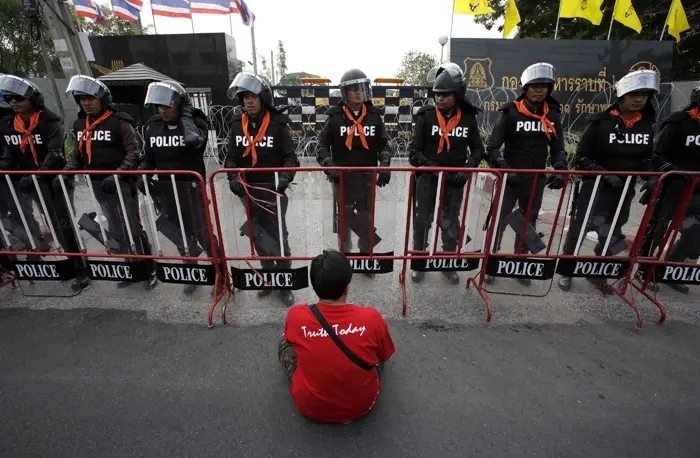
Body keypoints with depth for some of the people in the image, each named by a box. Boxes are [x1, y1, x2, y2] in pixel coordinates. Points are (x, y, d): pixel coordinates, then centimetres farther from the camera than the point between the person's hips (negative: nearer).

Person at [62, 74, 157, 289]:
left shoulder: (119, 122, -8)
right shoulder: (79, 124, 13)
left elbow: (133, 152, -13)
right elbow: (77, 153, 18)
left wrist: (118, 174, -23)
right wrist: (65, 173, 3)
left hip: (121, 184, -6)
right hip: (97, 186, 7)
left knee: (132, 228, -4)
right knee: (115, 230, 13)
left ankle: (149, 269, 9)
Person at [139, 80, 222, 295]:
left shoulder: (195, 123, -10)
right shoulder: (153, 126, 4)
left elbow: (194, 140, -35)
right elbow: (148, 157, 13)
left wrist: (186, 114, -20)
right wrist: (142, 175, -5)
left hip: (191, 188, -5)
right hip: (165, 189, 5)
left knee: (202, 232, -1)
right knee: (179, 234, 14)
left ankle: (219, 272, 19)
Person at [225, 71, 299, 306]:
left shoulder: (277, 124, -6)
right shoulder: (237, 125, 6)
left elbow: (290, 156, -6)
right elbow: (231, 157, 9)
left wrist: (286, 175, -25)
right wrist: (233, 176, -9)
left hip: (273, 192, -4)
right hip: (249, 192, 5)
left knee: (278, 237, 1)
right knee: (258, 238, 14)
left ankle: (285, 285, 16)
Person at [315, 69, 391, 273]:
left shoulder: (374, 116, 3)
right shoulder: (335, 117, -4)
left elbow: (384, 144, 8)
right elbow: (322, 145, -2)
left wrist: (384, 164, -8)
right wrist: (329, 165, -18)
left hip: (367, 177, 2)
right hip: (342, 177, -2)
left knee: (367, 219, 12)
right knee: (344, 218, 9)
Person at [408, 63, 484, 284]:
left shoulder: (468, 118, 2)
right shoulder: (426, 116, -4)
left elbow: (477, 148, 9)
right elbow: (414, 150, -6)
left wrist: (467, 168, -8)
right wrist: (430, 166, -18)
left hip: (454, 178, 2)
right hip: (428, 177, -2)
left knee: (451, 223, 12)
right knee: (422, 221, 5)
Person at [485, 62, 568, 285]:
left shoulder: (553, 115, 6)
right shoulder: (511, 112, -7)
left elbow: (558, 149, 8)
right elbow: (492, 147, -12)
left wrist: (560, 170, -10)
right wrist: (504, 168, -27)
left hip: (536, 180, 5)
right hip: (510, 178, -4)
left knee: (528, 224, 13)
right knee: (499, 221, -1)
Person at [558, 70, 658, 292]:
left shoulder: (648, 125, 5)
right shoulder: (601, 122, -11)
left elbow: (647, 157, 15)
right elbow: (581, 158, -11)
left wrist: (650, 177, -3)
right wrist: (604, 173, -21)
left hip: (624, 189, 5)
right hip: (596, 186, -5)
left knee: (612, 233, 12)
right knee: (579, 228, -2)